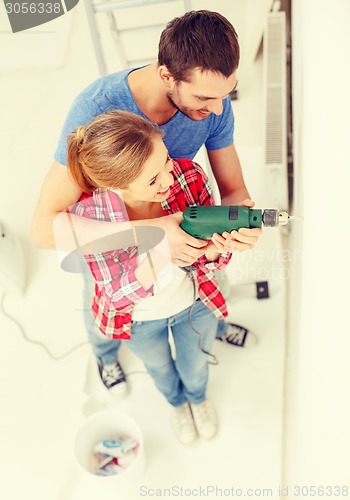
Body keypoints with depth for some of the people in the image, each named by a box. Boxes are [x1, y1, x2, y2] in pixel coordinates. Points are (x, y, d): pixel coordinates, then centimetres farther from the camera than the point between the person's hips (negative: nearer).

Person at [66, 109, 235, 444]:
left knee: (195, 366, 31)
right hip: (139, 320, 0)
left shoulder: (190, 178, -31)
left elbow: (213, 255, -17)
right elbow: (117, 296, -30)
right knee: (160, 367, 33)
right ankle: (177, 403, 72)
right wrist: (159, 254, -47)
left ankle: (198, 397, 71)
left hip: (195, 304, 1)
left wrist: (212, 252, -42)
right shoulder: (88, 213, -35)